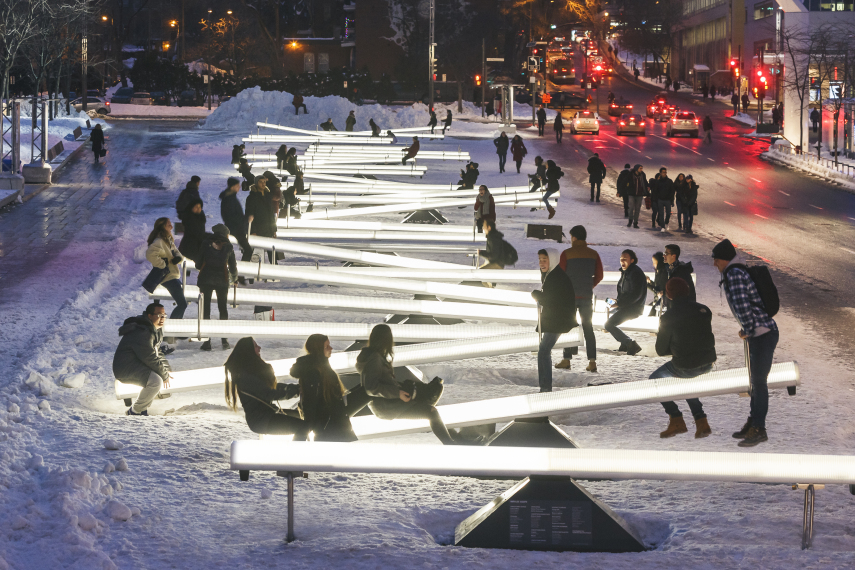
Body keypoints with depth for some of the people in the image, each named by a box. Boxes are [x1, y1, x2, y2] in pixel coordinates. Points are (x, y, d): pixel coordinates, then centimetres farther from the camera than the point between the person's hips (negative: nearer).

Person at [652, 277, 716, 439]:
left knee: (654, 380, 19)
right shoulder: (704, 310, 1)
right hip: (707, 363, 6)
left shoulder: (668, 318, -13)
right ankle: (701, 422, 27)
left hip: (685, 366, -6)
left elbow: (661, 350, -4)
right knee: (683, 379, 36)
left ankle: (676, 421, 11)